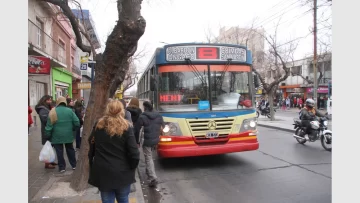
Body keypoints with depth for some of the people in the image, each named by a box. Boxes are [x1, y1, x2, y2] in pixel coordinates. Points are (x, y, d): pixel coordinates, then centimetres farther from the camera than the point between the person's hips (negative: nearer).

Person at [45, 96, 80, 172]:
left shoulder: (53, 112, -8)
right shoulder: (70, 111, -6)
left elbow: (49, 126, -7)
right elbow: (77, 123, -9)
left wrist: (48, 136, 3)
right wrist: (72, 129, 9)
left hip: (57, 136, -2)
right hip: (68, 135, 2)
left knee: (59, 152, 8)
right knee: (70, 150, 17)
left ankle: (62, 167, 14)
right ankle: (74, 165, 27)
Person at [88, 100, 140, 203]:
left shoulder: (98, 126, -1)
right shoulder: (126, 128, -12)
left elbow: (91, 149, 7)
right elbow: (134, 154, -16)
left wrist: (92, 166, 17)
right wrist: (132, 168, 0)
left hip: (103, 173, 2)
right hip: (122, 173, -2)